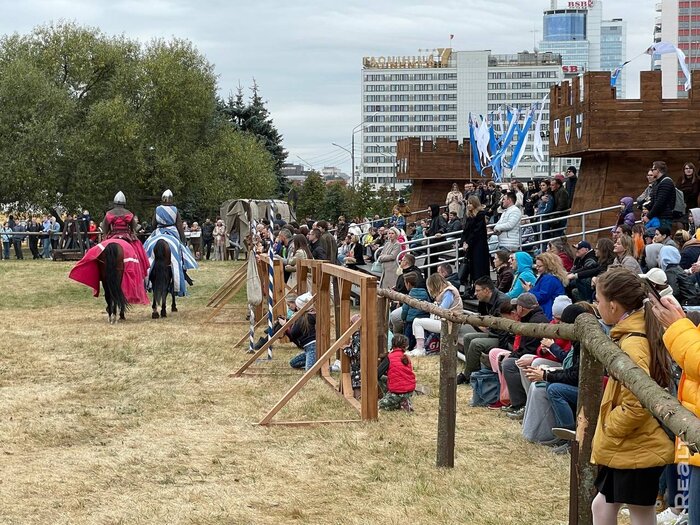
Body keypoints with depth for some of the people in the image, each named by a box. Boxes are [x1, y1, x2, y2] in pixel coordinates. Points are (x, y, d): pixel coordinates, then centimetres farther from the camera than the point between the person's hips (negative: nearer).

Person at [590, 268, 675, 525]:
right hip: (627, 448, 10)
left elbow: (637, 405, -30)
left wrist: (609, 427, -15)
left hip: (637, 449, -10)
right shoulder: (639, 332, 8)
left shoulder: (631, 344, -22)